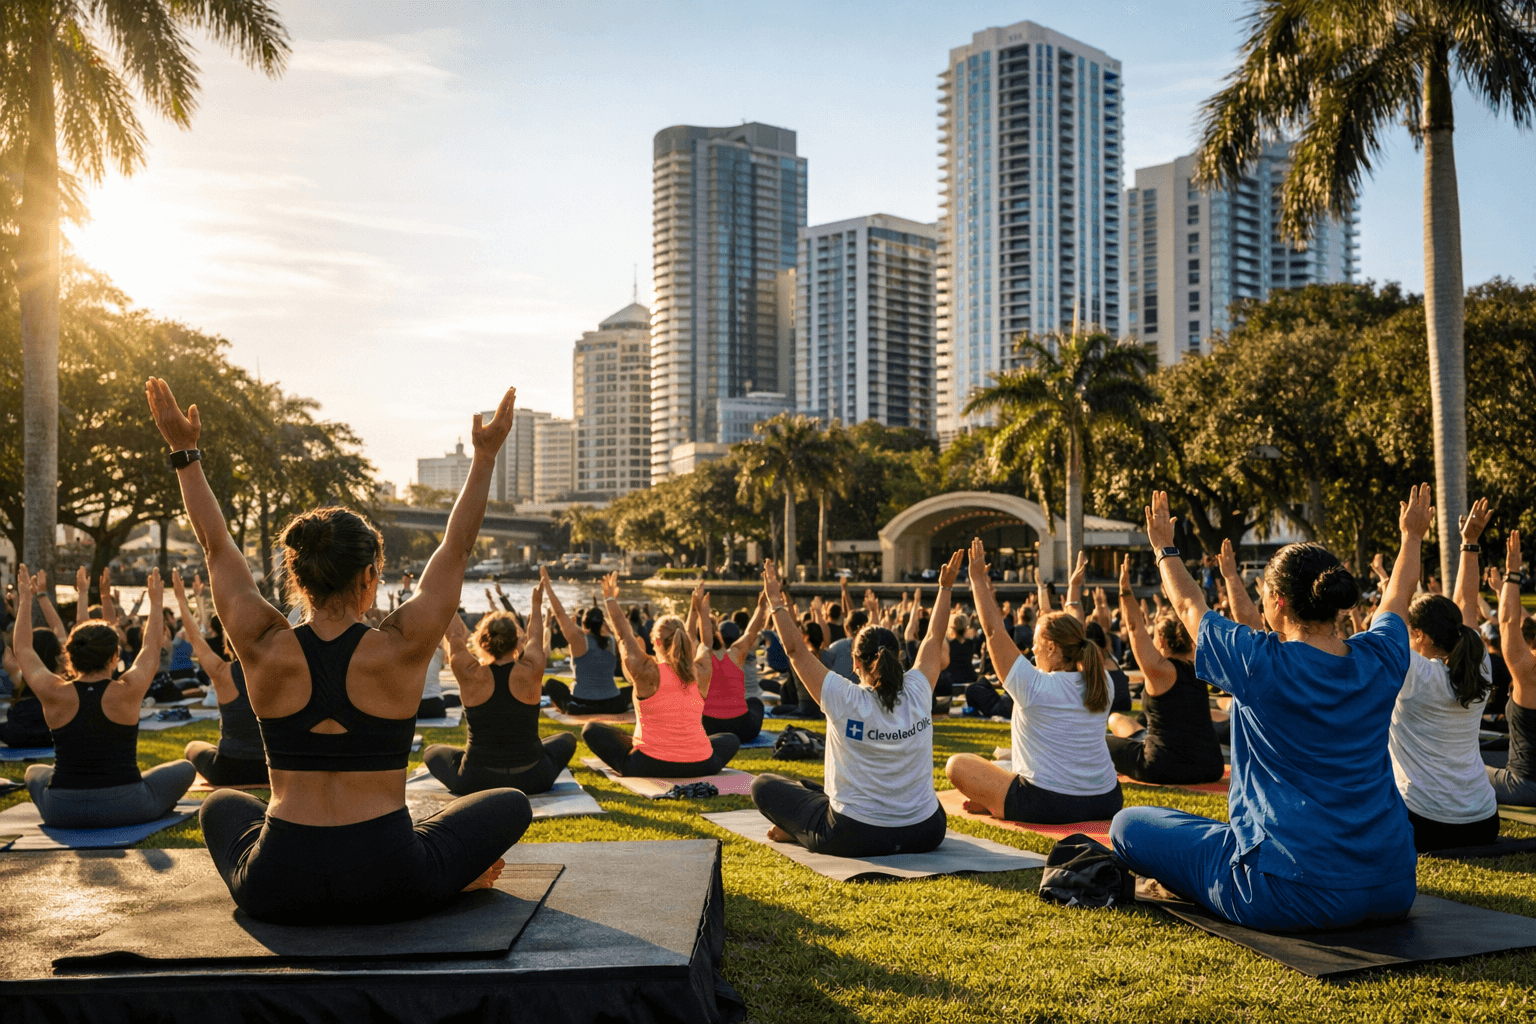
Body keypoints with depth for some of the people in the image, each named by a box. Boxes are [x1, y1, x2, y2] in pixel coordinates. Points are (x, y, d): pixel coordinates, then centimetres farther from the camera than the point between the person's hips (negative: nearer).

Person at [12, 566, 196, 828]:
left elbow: (23, 648, 11)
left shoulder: (54, 694, -7)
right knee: (185, 768, 22)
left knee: (34, 772, 35)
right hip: (125, 809, -2)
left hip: (61, 813, 3)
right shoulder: (127, 692, -10)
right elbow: (153, 646, 10)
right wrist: (155, 600, 22)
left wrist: (25, 599, 22)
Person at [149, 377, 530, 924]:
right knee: (511, 805, 20)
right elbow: (456, 547, 1)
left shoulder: (265, 650, -7)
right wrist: (486, 454, 9)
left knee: (222, 805, 36)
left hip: (277, 891, 2)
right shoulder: (401, 648, -12)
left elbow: (217, 547, 7)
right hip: (391, 888, -2)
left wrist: (185, 451, 16)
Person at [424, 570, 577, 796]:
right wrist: (537, 604, 27)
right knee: (567, 740, 29)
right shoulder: (531, 671, -10)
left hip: (475, 783, 0)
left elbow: (455, 636, 6)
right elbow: (535, 639, 11)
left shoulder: (470, 673, -12)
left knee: (431, 752, 27)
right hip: (531, 780, 1)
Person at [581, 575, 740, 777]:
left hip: (647, 766, -3)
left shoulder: (647, 672, -11)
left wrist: (610, 600, 20)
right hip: (699, 767, 3)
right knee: (731, 740, 33)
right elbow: (705, 643, 20)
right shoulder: (701, 673, -3)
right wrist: (702, 610, 33)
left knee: (591, 730, 13)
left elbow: (624, 635, 6)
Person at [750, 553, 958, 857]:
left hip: (853, 839, -3)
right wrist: (946, 587, 20)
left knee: (764, 784, 13)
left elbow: (797, 650, -6)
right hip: (926, 835, 3)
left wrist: (776, 602, 4)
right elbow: (935, 638, 9)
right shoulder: (918, 694, -8)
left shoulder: (845, 701, -17)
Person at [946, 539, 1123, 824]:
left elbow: (994, 631, -8)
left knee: (957, 764, 4)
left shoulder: (1035, 686, -15)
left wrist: (978, 580, 2)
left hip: (1047, 807, -6)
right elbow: (1070, 636, 20)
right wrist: (1044, 594, 31)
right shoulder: (1102, 684, 2)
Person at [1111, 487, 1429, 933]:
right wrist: (1412, 535, 40)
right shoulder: (1380, 660, -3)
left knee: (1128, 824, 6)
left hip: (1297, 896, -6)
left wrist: (1165, 549, 23)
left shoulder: (1261, 665, -16)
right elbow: (1398, 596, 21)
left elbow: (1189, 606, 4)